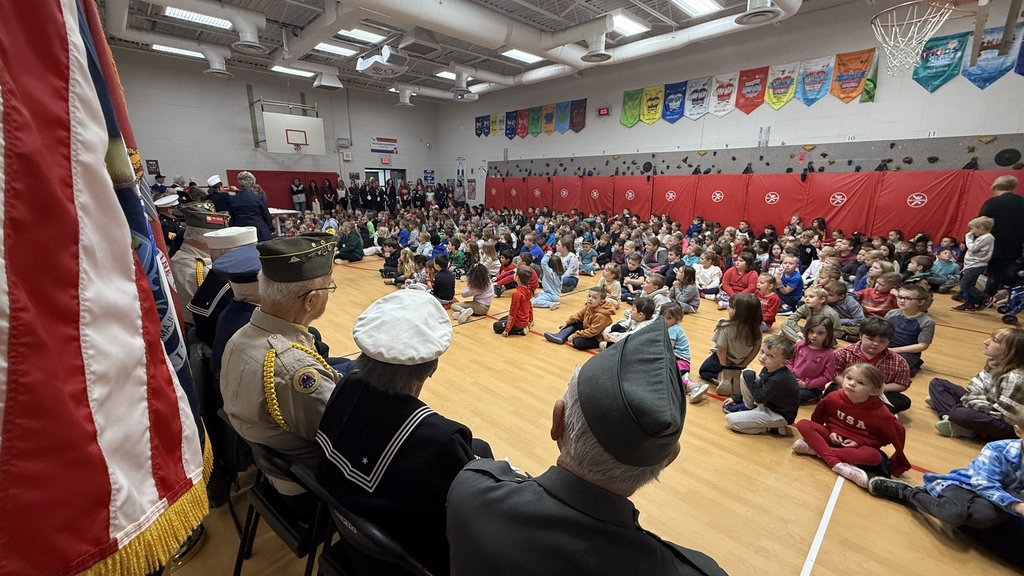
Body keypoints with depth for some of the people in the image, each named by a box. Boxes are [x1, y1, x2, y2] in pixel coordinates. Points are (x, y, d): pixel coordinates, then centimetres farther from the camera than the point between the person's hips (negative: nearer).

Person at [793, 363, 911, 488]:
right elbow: (817, 418, 4)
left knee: (873, 456, -36)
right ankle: (837, 464, -33)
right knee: (803, 424, -22)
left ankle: (817, 449, -30)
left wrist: (860, 442, -16)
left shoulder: (879, 412, -20)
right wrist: (831, 430, -12)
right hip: (835, 437, 2)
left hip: (859, 445, -2)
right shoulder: (833, 398, -13)